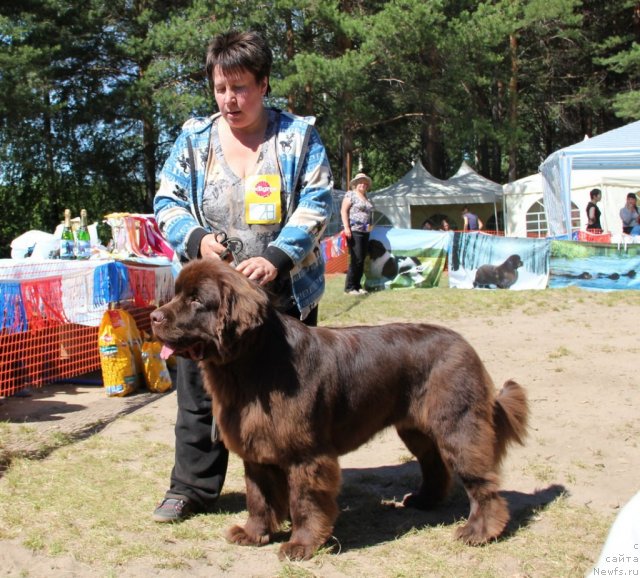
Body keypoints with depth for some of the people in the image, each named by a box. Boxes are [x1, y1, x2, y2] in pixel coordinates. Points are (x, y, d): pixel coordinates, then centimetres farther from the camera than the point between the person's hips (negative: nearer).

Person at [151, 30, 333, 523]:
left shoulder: (298, 136, 0)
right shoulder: (195, 138, 6)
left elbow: (316, 204, -7)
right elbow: (167, 202, 7)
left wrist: (276, 258, -21)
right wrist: (196, 239, -14)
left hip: (284, 293, -2)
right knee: (199, 391, 6)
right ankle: (192, 488, 20)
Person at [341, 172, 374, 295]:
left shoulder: (366, 198, 20)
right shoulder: (351, 194, -2)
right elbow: (343, 211, -8)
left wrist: (370, 227, 21)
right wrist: (346, 228, -16)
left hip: (365, 232, 8)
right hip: (354, 231, -8)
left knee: (362, 260, 7)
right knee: (356, 259, -12)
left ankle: (357, 286, 14)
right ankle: (349, 287, -6)